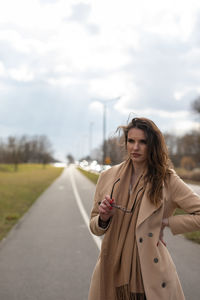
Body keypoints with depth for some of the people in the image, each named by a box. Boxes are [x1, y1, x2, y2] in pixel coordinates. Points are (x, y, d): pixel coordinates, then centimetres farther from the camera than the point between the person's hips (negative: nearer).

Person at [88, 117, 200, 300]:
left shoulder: (167, 180, -6)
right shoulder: (108, 177, 4)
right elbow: (95, 228, 11)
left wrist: (165, 222, -8)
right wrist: (103, 218, -10)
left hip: (150, 275, -3)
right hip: (113, 271, 3)